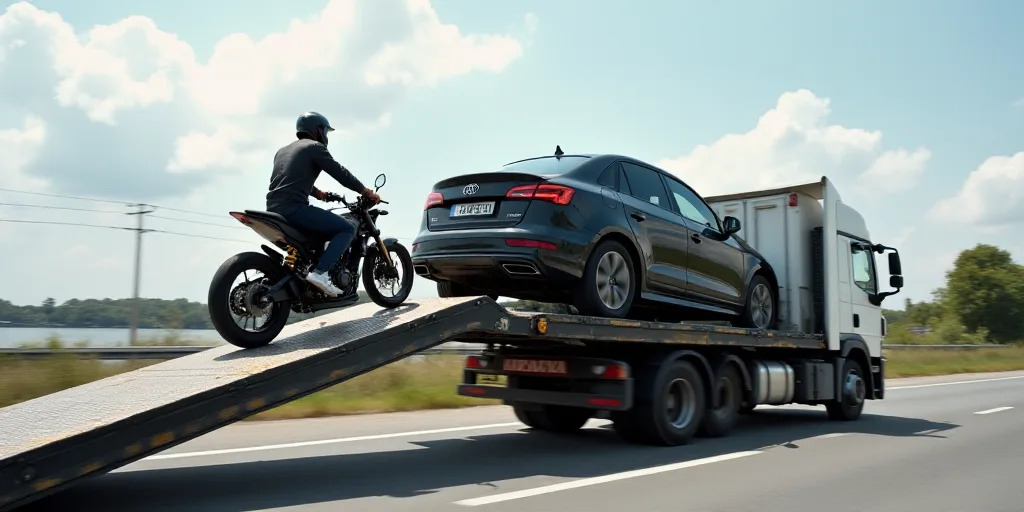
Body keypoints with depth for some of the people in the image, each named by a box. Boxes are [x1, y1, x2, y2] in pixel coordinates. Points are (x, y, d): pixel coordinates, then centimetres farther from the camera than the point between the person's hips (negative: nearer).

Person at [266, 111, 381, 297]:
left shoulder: (282, 150, 27)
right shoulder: (314, 147, 2)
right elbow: (340, 173, -1)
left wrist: (321, 194, 39)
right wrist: (367, 192, 7)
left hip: (274, 209, 9)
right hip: (294, 208, -9)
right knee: (348, 229, -8)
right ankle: (320, 272, -23)